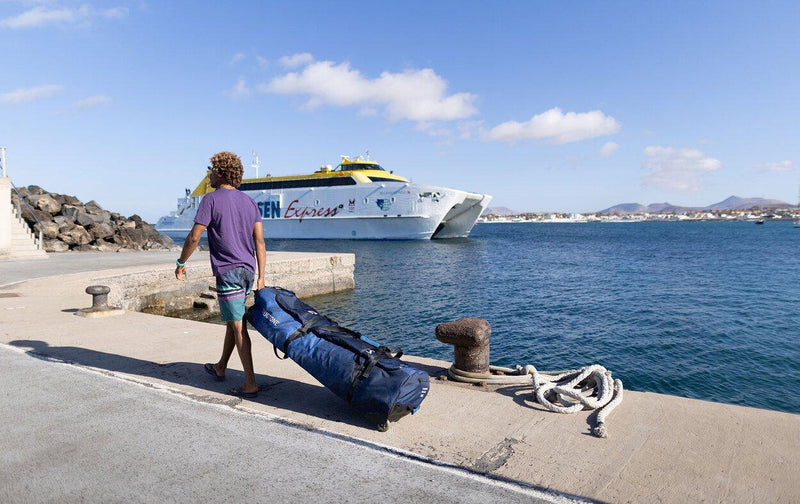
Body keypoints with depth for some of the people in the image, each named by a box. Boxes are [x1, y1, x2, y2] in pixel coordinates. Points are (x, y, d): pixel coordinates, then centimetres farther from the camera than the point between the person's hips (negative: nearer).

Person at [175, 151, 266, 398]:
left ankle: (250, 384, -4)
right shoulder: (249, 202, 11)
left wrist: (181, 263, 6)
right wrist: (261, 276, 7)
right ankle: (220, 368, 37)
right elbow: (260, 242, 6)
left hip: (227, 271, -7)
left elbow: (194, 237, -9)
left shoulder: (211, 199, -7)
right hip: (247, 269, 7)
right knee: (232, 320, 20)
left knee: (238, 327, -6)